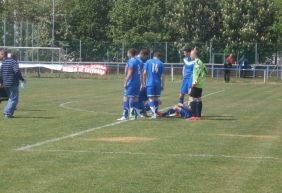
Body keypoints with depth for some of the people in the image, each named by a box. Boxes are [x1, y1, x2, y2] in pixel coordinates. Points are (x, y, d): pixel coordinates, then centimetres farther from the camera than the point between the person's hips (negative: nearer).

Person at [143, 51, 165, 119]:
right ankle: (155, 113, 18)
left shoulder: (148, 62, 5)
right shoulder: (161, 63, 5)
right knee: (156, 98, 13)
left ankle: (154, 113, -21)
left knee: (151, 99, -4)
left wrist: (144, 82, 9)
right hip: (158, 83, 1)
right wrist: (162, 85, 9)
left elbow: (144, 73, 1)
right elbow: (162, 76, 2)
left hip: (150, 83, -1)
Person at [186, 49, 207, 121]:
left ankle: (194, 116, -12)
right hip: (200, 84, 10)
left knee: (192, 98, -8)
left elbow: (199, 72, -23)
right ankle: (198, 116, 13)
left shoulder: (197, 62, -13)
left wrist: (195, 82, -22)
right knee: (198, 99, 11)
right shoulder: (200, 62, 15)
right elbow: (205, 71, 22)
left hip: (196, 84, -10)